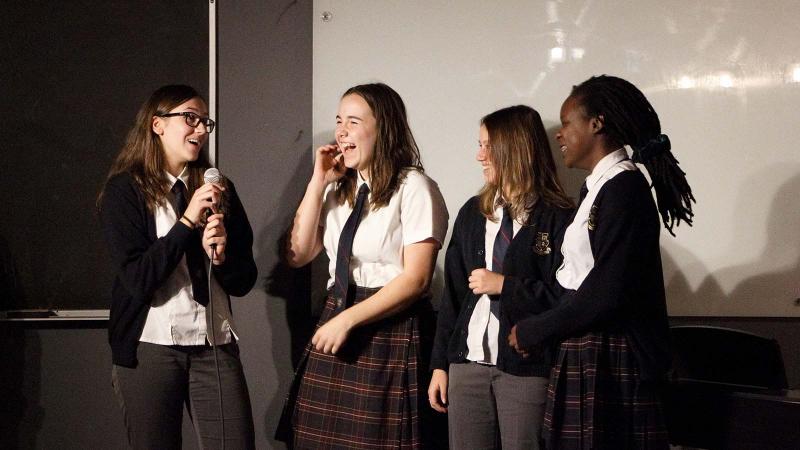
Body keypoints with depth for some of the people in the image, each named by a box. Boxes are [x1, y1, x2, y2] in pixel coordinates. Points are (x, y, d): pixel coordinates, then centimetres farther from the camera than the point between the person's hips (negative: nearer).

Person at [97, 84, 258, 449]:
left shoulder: (218, 189, 11)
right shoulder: (125, 190, -2)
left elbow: (244, 281, 12)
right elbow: (136, 280, -12)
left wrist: (221, 255, -9)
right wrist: (188, 221, -14)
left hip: (215, 344, 3)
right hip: (150, 347, -3)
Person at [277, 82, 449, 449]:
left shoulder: (413, 188, -8)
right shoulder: (337, 188, 14)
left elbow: (416, 278, -13)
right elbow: (298, 255, 8)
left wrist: (348, 320, -15)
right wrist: (319, 181, 3)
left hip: (391, 335, -6)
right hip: (336, 321, 6)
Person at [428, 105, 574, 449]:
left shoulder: (557, 218, -5)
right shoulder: (472, 213, 12)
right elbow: (452, 293, 13)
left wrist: (504, 286, -13)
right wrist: (440, 364, 10)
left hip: (527, 369, -5)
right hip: (469, 364, 5)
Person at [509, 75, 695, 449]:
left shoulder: (624, 188, -13)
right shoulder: (598, 187, 16)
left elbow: (605, 294, -19)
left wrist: (532, 332, -9)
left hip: (611, 363, -9)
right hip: (586, 359, 9)